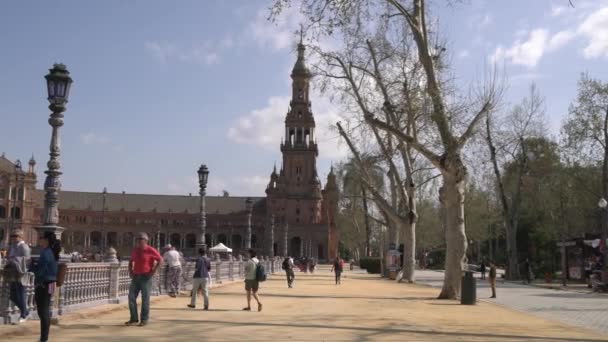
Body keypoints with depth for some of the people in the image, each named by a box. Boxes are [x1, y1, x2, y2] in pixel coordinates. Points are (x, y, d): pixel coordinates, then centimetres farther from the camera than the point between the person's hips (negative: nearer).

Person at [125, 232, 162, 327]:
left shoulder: (150, 250, -8)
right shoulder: (135, 250, 10)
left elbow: (160, 260, -7)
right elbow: (131, 261, 24)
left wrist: (153, 271, -10)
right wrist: (130, 271, 11)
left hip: (146, 277, -6)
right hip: (136, 277, 6)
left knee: (145, 298, -1)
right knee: (131, 297, 2)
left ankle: (144, 319, 8)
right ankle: (134, 319, 12)